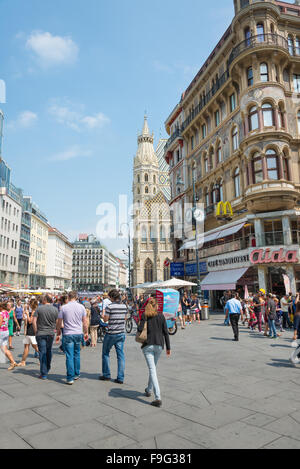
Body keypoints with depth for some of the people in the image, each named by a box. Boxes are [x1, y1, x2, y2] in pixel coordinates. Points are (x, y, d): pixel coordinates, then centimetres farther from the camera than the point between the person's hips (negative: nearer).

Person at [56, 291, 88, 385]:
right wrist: (86, 332, 17)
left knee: (69, 356, 1)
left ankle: (70, 378, 2)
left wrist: (58, 334, 13)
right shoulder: (81, 307, 0)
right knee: (77, 354, 17)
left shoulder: (64, 308, -4)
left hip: (68, 334, -2)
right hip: (79, 333, 3)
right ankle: (76, 374, 26)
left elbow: (59, 323, 1)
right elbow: (85, 322, 5)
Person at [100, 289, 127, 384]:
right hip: (121, 333, 5)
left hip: (111, 334, -4)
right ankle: (120, 378, 8)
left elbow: (105, 319, -10)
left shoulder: (109, 306, -14)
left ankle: (106, 375, 20)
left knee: (105, 353, 14)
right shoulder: (124, 306, 3)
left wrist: (104, 313, 7)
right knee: (121, 355, 7)